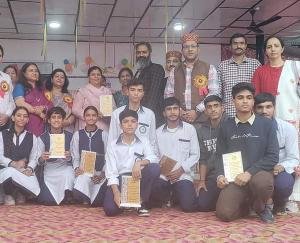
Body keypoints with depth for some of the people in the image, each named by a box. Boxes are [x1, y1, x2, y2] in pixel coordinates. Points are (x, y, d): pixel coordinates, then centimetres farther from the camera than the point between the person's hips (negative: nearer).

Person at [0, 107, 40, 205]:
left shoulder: (32, 137, 14)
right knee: (10, 171, -38)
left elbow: (34, 158, 5)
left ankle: (20, 194, 5)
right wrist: (13, 164, -17)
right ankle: (9, 195, -8)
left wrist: (29, 168, -17)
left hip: (24, 171, 1)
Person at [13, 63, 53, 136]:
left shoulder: (41, 88, 21)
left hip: (41, 125, 4)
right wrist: (40, 113, -4)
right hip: (26, 124, -4)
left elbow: (50, 105, 14)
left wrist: (44, 108, -9)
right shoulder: (20, 87, 6)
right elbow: (20, 103, -8)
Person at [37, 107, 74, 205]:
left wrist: (69, 158, -19)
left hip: (65, 168, 1)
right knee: (47, 200, -21)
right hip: (49, 172, 0)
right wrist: (42, 159, -20)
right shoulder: (42, 138, 4)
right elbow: (39, 162, 3)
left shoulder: (70, 136, 5)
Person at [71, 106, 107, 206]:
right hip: (83, 171, 1)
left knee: (98, 202, -20)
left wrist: (102, 173, -10)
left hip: (99, 173, -1)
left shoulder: (103, 134, 7)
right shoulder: (77, 135, 12)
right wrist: (77, 168, -12)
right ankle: (85, 200, 0)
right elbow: (75, 157, 9)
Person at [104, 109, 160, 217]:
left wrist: (139, 163, -29)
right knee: (110, 209, -29)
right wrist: (116, 192, -21)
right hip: (120, 180, -1)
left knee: (154, 168, -28)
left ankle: (142, 203, -9)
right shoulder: (112, 145, 4)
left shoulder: (143, 141, 10)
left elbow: (153, 158, -8)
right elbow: (111, 172, -5)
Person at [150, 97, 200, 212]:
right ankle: (168, 196, 13)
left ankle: (176, 195, 18)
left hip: (183, 175, -1)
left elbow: (195, 155, 2)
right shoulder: (158, 132, 8)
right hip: (162, 175, 2)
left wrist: (181, 169, -9)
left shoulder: (190, 129, 2)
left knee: (188, 206, -20)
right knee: (152, 197, -24)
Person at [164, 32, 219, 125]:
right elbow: (168, 95, 12)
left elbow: (214, 93, -2)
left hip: (202, 119, -1)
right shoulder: (174, 71, 15)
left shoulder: (209, 69, 7)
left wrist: (197, 111, -10)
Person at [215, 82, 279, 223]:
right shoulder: (226, 127, 7)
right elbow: (220, 155, 10)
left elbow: (273, 157, -6)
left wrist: (249, 173, -16)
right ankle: (246, 204, 17)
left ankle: (260, 207, -1)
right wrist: (220, 175, -9)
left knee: (261, 183, -38)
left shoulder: (266, 124, 0)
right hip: (234, 177, 2)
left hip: (259, 172, -1)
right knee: (224, 214, -19)